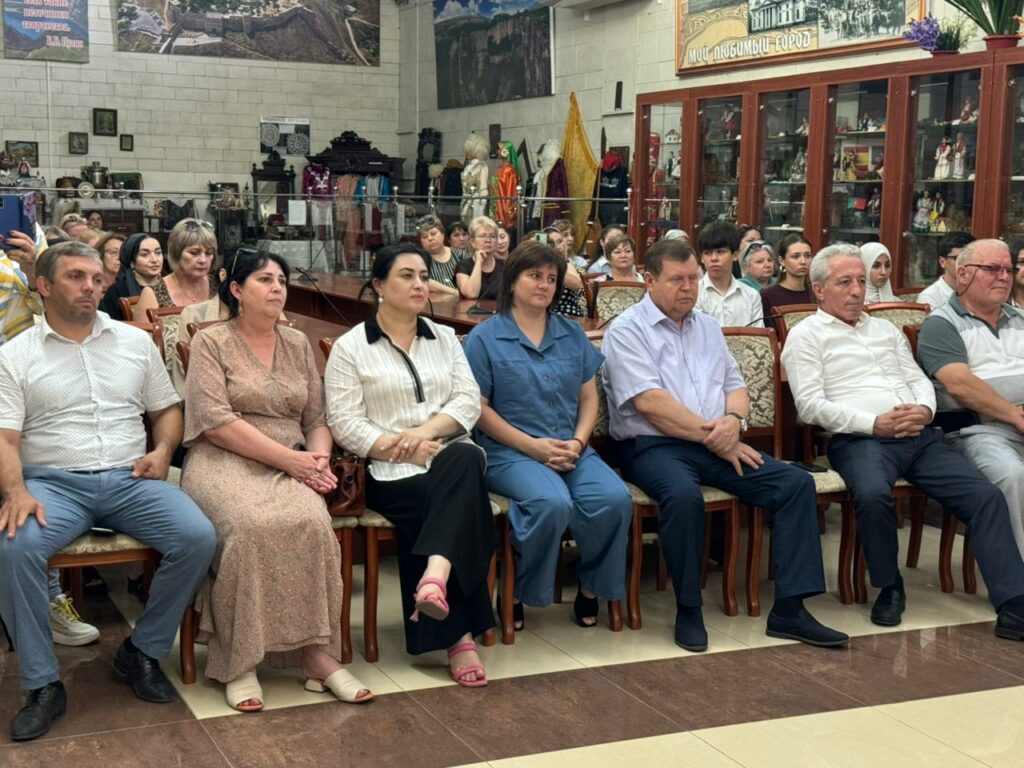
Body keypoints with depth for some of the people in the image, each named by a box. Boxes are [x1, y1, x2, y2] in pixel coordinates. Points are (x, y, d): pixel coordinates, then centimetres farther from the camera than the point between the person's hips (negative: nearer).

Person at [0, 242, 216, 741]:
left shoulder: (136, 341, 14)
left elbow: (167, 409, 21)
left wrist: (163, 450, 0)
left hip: (130, 479, 2)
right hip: (53, 482, -2)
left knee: (198, 538, -24)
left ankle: (142, 651, -4)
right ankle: (43, 685, -17)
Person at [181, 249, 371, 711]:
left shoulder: (298, 344, 19)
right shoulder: (211, 343, 4)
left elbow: (317, 418, 17)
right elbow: (215, 421, -9)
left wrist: (318, 459, -7)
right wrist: (289, 458, -14)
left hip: (291, 464, 4)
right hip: (225, 461, -3)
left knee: (311, 522, -31)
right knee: (249, 524, -36)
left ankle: (317, 655, -25)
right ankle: (239, 662, -24)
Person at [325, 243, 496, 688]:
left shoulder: (445, 338, 18)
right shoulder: (350, 347, 5)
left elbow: (469, 401, 5)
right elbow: (345, 423, -4)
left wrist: (426, 432, -14)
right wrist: (399, 449, -17)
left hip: (450, 458, 3)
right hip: (390, 472, -3)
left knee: (465, 459, -35)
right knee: (454, 502, -32)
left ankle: (434, 579, -49)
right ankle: (459, 633, -27)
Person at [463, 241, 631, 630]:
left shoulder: (572, 334, 16)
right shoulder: (484, 338, 2)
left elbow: (589, 396, 15)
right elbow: (478, 408, -5)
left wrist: (578, 442, -5)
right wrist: (533, 446, -13)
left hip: (571, 450, 4)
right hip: (510, 452, -4)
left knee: (615, 499, -26)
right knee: (552, 503, -35)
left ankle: (592, 588, 0)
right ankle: (518, 593, -11)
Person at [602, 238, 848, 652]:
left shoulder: (707, 327, 19)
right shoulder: (627, 331, -3)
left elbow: (735, 386, 17)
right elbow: (649, 402, -14)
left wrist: (733, 420, -8)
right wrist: (714, 438, -13)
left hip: (717, 447, 6)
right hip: (654, 447, -6)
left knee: (796, 482, -13)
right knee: (683, 495, -38)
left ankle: (789, 609, -11)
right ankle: (688, 610, -19)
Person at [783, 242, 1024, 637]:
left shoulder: (886, 328, 26)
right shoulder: (806, 335, 6)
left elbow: (919, 380, 22)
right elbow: (810, 405, -5)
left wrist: (924, 409, -4)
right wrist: (873, 424, -14)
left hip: (919, 435, 6)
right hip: (859, 439, -6)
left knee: (986, 495, -14)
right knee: (873, 494, -37)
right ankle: (889, 588, -11)